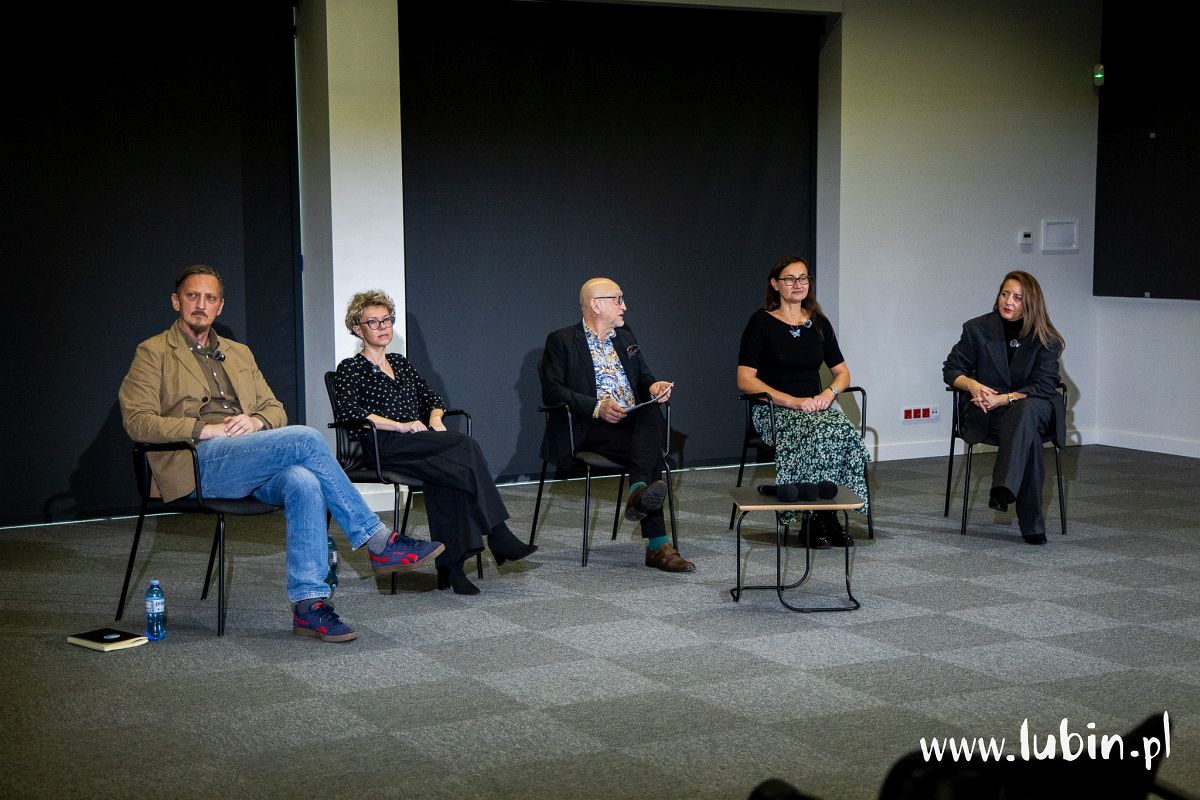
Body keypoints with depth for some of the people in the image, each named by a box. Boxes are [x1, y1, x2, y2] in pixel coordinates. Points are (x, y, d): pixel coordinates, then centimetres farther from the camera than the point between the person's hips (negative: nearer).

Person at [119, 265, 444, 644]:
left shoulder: (239, 354, 28)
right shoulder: (154, 353, 10)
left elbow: (275, 410, 27)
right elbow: (136, 420, -3)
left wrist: (256, 421, 0)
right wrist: (206, 429, -15)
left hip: (252, 462, 6)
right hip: (199, 462, -5)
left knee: (303, 483, -31)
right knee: (305, 439, -27)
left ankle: (308, 605, -33)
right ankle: (379, 542, -22)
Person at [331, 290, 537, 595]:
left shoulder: (400, 363, 28)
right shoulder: (350, 369, 7)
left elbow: (432, 398, 27)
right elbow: (347, 411, -11)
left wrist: (434, 419, 2)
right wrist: (400, 425, -17)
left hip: (417, 442, 5)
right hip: (384, 446, -5)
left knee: (447, 471, -32)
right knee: (466, 445, -28)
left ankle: (450, 566, -37)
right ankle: (498, 535, -30)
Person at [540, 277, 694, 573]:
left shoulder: (626, 337, 23)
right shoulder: (561, 341, 2)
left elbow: (644, 377, 27)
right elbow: (552, 392, -8)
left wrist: (654, 386, 0)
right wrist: (597, 407, -20)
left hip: (635, 421, 6)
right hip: (589, 429, -6)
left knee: (652, 413, -31)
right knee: (652, 451, -31)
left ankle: (639, 492, -48)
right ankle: (657, 544, -38)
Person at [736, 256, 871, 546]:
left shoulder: (818, 323, 14)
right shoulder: (761, 322, -1)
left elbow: (842, 372, 17)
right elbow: (745, 380, -8)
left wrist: (829, 393, -8)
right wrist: (792, 401, -18)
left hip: (815, 405, 4)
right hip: (774, 410, -4)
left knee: (846, 434, -30)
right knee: (823, 435, -35)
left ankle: (828, 514, -20)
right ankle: (818, 518, -24)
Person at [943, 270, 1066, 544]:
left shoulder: (1046, 338, -3)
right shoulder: (977, 329, 0)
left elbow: (1044, 386, -10)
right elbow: (951, 369, 6)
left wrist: (1004, 398, -24)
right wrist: (973, 385, -18)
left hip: (1032, 407, 0)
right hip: (987, 415, 0)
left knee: (1025, 410, -40)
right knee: (1028, 436, -35)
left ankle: (1003, 489, -55)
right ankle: (1031, 524, -39)